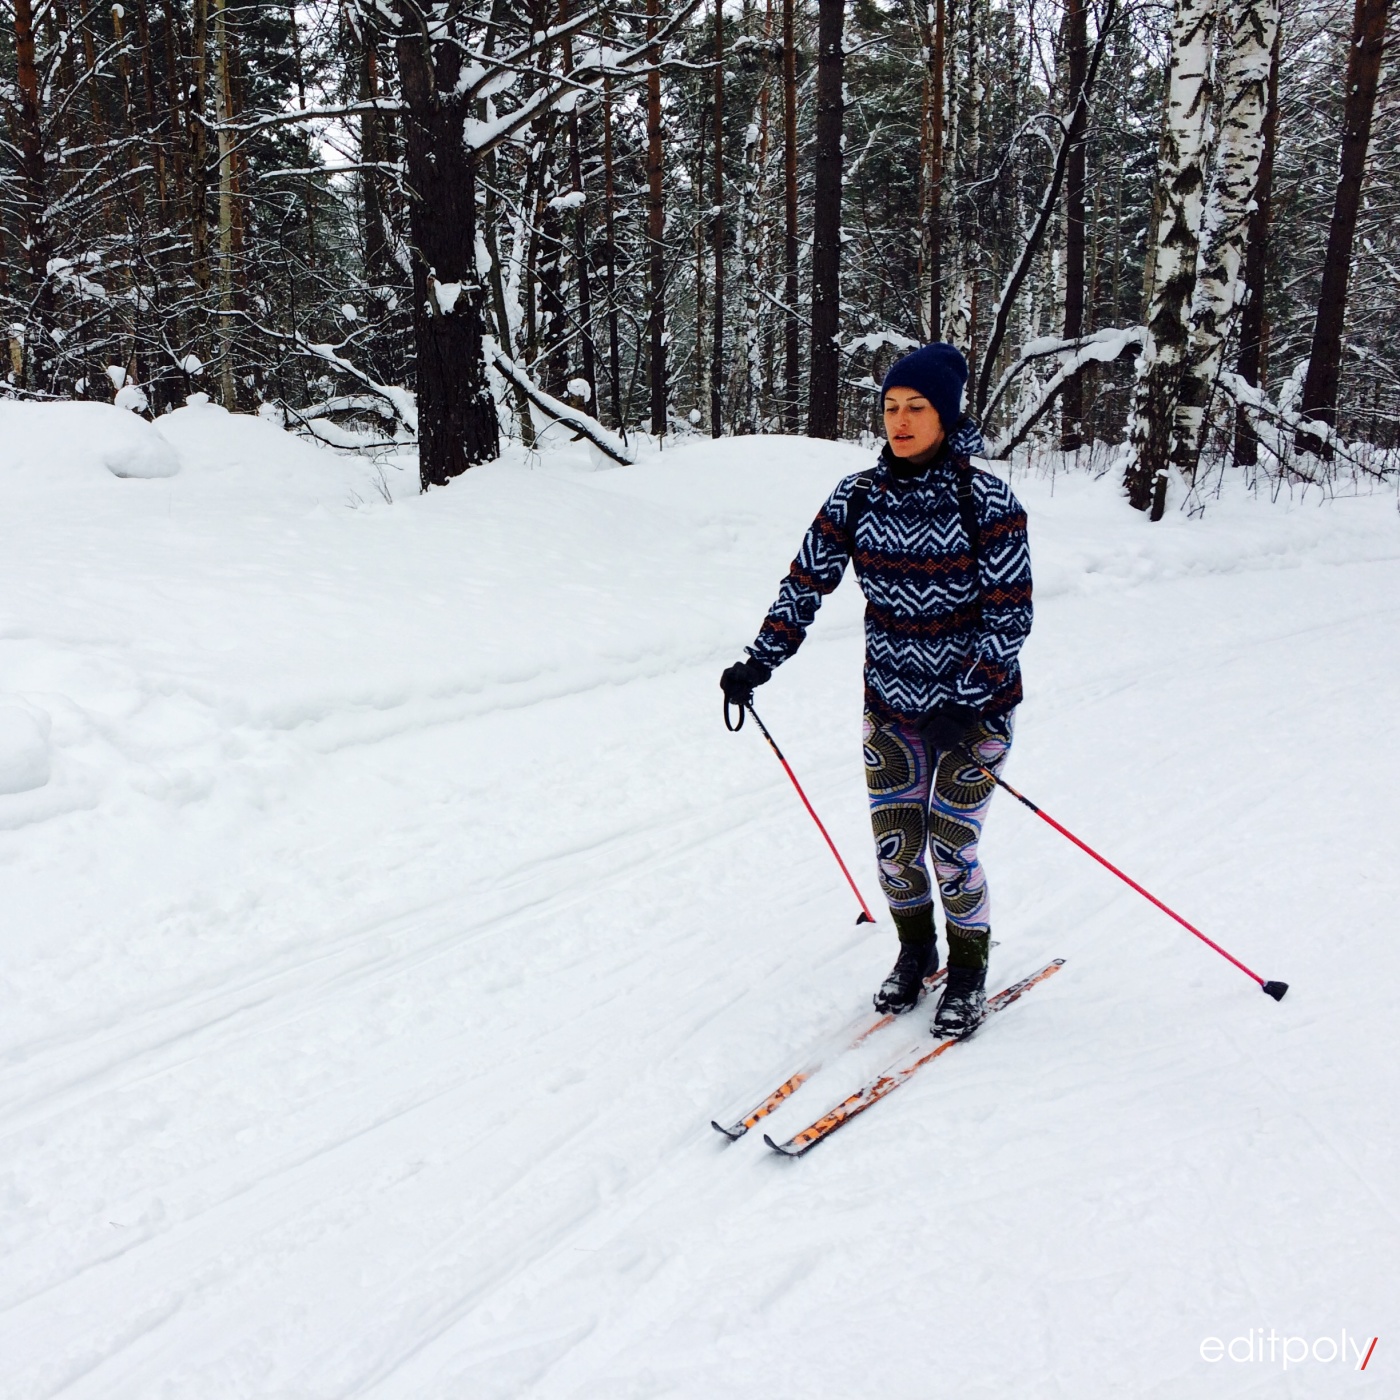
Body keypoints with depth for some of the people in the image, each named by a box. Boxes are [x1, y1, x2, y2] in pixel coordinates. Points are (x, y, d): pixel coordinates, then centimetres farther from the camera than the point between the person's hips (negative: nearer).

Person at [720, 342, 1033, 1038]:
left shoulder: (988, 502, -14)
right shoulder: (857, 497, -3)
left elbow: (1010, 615, -14)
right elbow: (805, 584, -1)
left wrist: (964, 702, -23)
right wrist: (758, 661, -12)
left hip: (976, 709, -3)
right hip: (890, 707, 4)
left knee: (950, 849, -1)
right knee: (894, 846, 8)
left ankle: (969, 969, 26)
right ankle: (915, 951, 37)